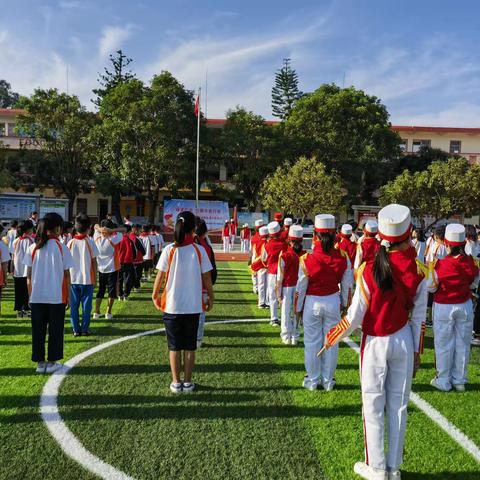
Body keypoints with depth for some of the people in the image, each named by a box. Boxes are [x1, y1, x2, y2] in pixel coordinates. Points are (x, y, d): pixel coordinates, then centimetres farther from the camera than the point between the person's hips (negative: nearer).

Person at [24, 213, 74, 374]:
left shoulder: (33, 248, 1)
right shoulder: (61, 248, -6)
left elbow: (29, 275, 2)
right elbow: (66, 274, -4)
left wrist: (30, 295, 12)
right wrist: (68, 295, 5)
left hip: (37, 296, 3)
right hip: (57, 297, -2)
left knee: (38, 330, 11)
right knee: (55, 330, 9)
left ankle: (40, 362, 17)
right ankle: (51, 362, 14)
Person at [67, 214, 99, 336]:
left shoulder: (71, 243, 1)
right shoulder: (90, 242, -5)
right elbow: (94, 262, -4)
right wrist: (95, 279, 4)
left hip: (73, 279, 2)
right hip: (87, 279, -2)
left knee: (74, 305, 9)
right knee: (86, 305, 5)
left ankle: (76, 329, 11)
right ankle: (85, 329, 8)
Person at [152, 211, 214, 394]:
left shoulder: (169, 250, -8)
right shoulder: (199, 250, -7)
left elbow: (160, 276, -5)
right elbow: (207, 278, -3)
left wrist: (154, 295, 10)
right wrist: (211, 298, 10)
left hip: (172, 306, 0)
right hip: (194, 306, 1)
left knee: (174, 346, 11)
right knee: (190, 346, 12)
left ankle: (176, 382, 18)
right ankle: (188, 382, 19)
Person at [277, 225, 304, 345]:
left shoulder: (284, 256, -13)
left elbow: (280, 277, -9)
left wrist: (279, 292, 0)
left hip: (287, 287, -2)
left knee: (286, 313, 10)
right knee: (297, 312, 12)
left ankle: (286, 337, 19)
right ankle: (295, 337, 20)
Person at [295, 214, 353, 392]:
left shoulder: (307, 259, -17)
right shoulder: (343, 258, -9)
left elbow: (301, 288, -10)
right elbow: (347, 285, 0)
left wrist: (298, 309, 4)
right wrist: (345, 304, 15)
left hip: (312, 303, -2)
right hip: (333, 302, 2)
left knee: (312, 343, 12)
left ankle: (313, 381, 25)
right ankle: (328, 380, 27)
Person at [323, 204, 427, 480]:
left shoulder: (370, 271, -18)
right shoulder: (419, 272, -10)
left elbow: (355, 317, -13)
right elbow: (419, 318, -2)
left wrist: (332, 339, 3)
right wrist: (417, 352, 11)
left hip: (375, 344, -3)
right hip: (404, 342, 3)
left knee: (374, 407, 11)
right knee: (398, 406, 14)